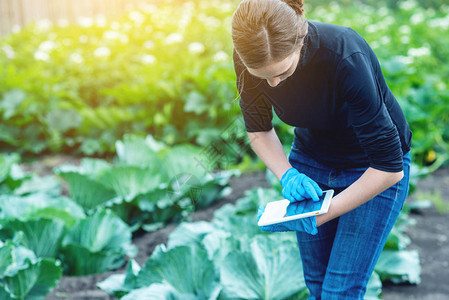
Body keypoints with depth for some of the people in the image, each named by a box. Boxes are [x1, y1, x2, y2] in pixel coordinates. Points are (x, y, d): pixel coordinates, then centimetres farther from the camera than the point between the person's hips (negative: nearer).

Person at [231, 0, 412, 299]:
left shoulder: (347, 58, -36)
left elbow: (389, 168, -30)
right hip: (311, 164, 4)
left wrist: (318, 219, -27)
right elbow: (259, 129, -1)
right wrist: (288, 175, -19)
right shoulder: (251, 58, -21)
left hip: (375, 172, -4)